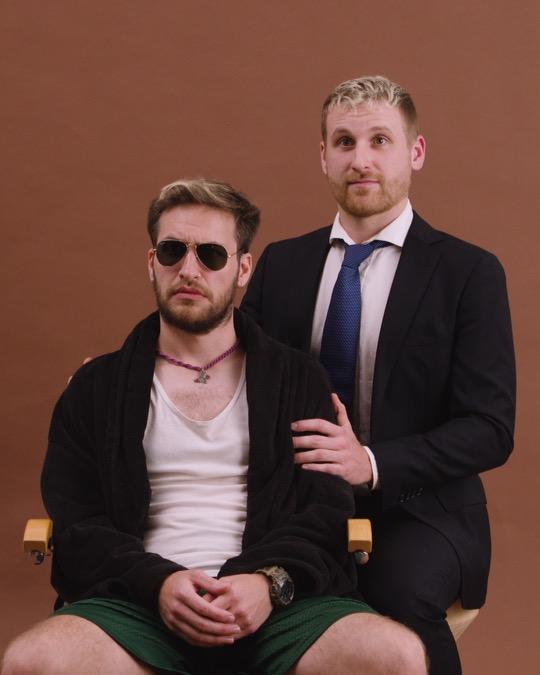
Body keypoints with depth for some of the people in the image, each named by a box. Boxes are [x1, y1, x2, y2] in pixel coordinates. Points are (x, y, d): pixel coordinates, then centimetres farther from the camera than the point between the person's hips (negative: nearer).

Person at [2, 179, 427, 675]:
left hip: (278, 604, 0)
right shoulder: (96, 389, 15)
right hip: (142, 604, 0)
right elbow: (75, 526, 6)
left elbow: (328, 512, 6)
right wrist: (157, 582, -13)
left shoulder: (299, 380, 14)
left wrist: (271, 580, -15)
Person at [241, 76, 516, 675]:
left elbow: (489, 429, -8)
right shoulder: (281, 264, 10)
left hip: (415, 506, -2)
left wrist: (372, 464, -23)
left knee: (402, 593, -33)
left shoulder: (468, 272, -2)